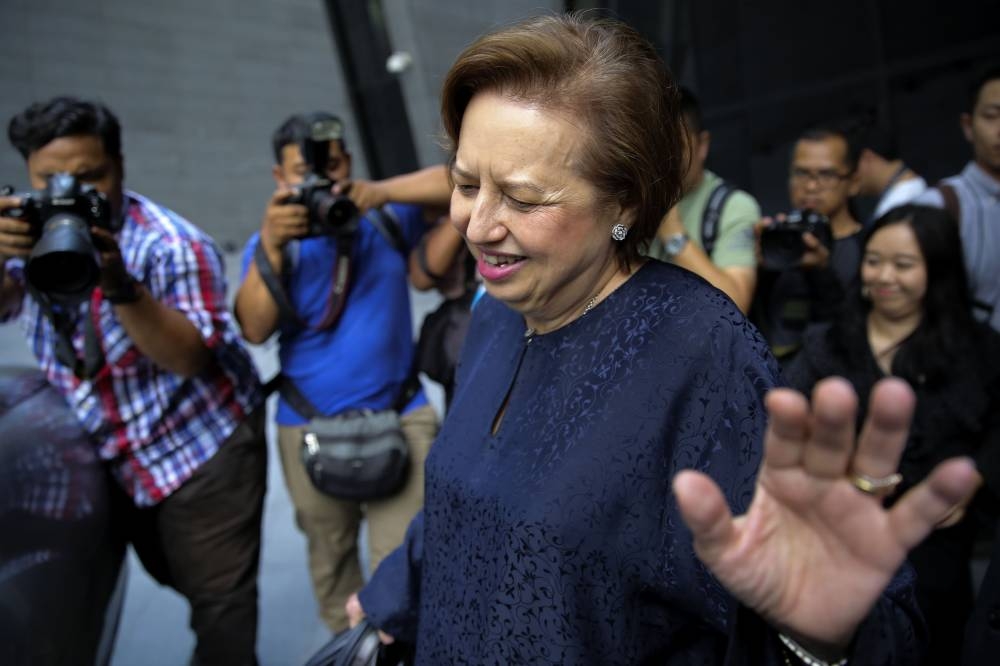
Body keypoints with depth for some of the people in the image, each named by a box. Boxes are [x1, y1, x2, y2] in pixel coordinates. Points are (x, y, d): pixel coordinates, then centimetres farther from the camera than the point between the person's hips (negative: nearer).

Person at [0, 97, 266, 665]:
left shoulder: (171, 245, -22)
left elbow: (189, 358, -27)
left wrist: (122, 288, -41)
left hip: (203, 447, -6)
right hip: (118, 459, 7)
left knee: (219, 600, 2)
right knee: (174, 577, 27)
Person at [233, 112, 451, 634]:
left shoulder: (388, 218, 0)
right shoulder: (271, 242, 0)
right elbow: (253, 330, -13)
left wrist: (383, 192, -23)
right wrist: (272, 247, -26)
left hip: (399, 417, -1)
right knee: (330, 556, 20)